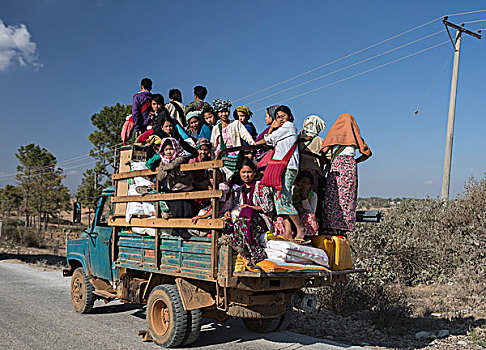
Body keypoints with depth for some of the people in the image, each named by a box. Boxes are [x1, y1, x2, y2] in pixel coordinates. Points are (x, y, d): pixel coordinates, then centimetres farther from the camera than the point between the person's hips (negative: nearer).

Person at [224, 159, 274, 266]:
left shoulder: (261, 187, 5)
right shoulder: (238, 191, 21)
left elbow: (268, 207, -2)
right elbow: (235, 208, 20)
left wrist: (250, 207, -9)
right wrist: (229, 212, -2)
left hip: (261, 221, -4)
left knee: (242, 222, -35)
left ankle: (258, 256, -31)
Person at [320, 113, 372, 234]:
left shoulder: (334, 131, 11)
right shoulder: (354, 134, 15)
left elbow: (325, 149, 3)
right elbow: (367, 152, 15)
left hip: (336, 163, -1)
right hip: (350, 163, 2)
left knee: (332, 196, -1)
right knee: (347, 196, 1)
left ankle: (333, 227, -9)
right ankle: (344, 229, -3)